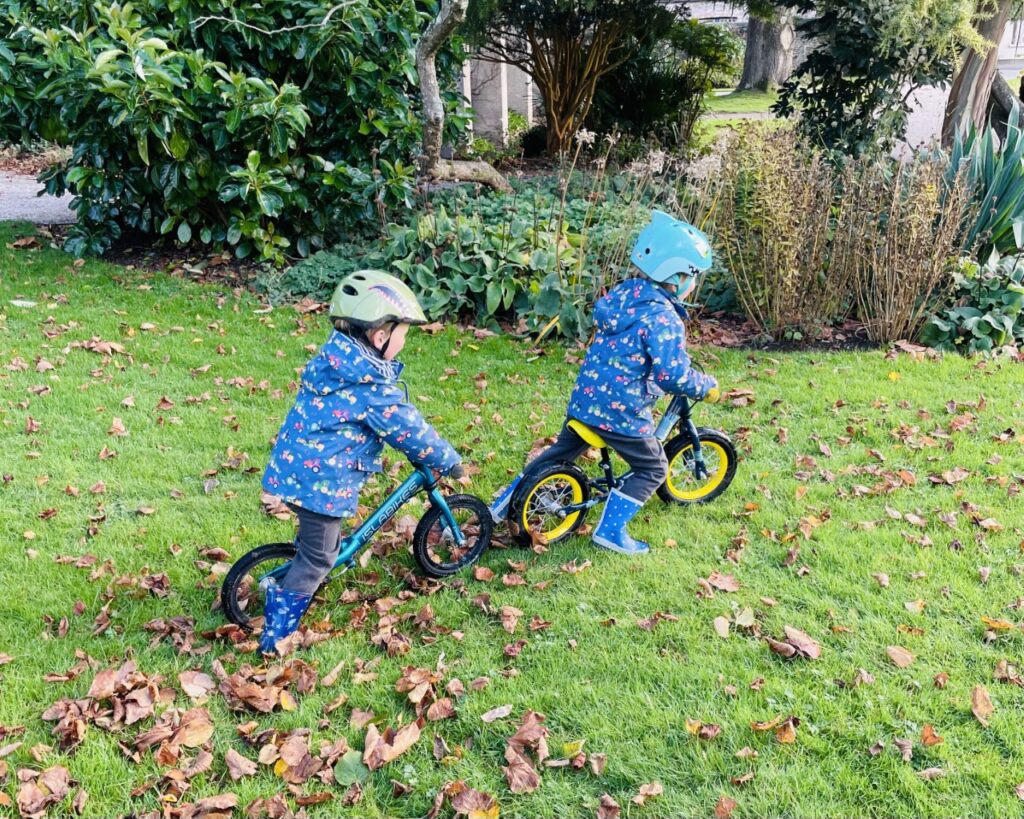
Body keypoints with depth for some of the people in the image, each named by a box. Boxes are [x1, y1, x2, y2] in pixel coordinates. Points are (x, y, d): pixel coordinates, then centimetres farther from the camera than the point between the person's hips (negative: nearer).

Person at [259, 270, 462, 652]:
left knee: (314, 541, 30)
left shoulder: (333, 359, 4)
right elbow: (411, 431, -12)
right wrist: (450, 462, 2)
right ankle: (276, 634, 13)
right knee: (318, 558, 6)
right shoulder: (372, 387, -21)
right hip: (321, 481, -9)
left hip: (293, 467, 9)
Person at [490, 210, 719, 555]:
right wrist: (707, 385, -8)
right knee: (652, 468, 12)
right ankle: (611, 530, 10)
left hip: (585, 397, 8)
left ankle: (505, 502, 32)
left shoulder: (624, 291, 3)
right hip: (621, 409, -8)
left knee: (562, 451, 27)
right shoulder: (664, 319, -21)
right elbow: (673, 375, -26)